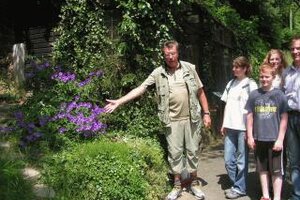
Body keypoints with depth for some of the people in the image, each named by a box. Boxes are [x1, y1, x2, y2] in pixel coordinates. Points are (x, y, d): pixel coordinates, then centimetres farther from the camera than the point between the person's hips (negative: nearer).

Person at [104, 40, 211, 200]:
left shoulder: (189, 68, 1)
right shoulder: (158, 73, -2)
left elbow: (200, 91, 6)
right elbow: (140, 88, -7)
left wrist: (206, 113, 3)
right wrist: (119, 101, -16)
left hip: (192, 118, 0)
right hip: (172, 120, 0)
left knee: (192, 151, 9)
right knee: (175, 152, 7)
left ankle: (194, 183, 26)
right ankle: (177, 185, 23)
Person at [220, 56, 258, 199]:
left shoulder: (251, 84, -2)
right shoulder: (231, 83, 14)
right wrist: (224, 124, 11)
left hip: (243, 127, -5)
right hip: (230, 127, 5)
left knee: (241, 160, 3)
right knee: (228, 160, 7)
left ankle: (239, 188, 15)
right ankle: (236, 185, 23)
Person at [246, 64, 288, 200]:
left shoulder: (279, 95, -3)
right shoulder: (254, 94, 4)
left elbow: (284, 119, -2)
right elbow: (249, 116, 8)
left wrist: (280, 139, -7)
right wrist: (250, 136, 4)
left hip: (274, 139, -3)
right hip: (259, 139, 3)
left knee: (276, 170, 4)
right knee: (262, 169, 13)